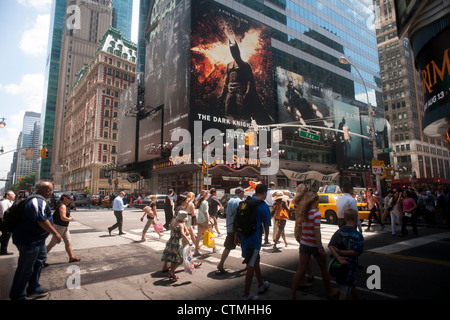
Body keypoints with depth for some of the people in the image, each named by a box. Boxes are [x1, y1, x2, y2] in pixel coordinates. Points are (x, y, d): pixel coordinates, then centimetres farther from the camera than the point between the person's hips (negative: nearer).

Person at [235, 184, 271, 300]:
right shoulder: (264, 206, -12)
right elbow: (267, 224, -1)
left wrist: (237, 235, 12)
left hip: (243, 237, 7)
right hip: (254, 239, -7)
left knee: (256, 260, 24)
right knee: (251, 267, 4)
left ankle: (261, 285, 43)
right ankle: (246, 296, 14)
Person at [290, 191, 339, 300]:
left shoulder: (302, 213, 1)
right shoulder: (316, 214, -18)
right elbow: (317, 232, -20)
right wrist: (320, 249, -16)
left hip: (304, 244, 5)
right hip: (314, 245, -5)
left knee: (301, 269, 9)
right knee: (324, 269, 17)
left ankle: (293, 295, 9)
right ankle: (330, 291, 37)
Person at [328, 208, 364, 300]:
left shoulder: (338, 232, -3)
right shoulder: (358, 235, -17)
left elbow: (330, 246, -15)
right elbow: (357, 252, -25)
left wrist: (339, 258, -22)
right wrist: (340, 252, -19)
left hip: (340, 265, 5)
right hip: (350, 265, -5)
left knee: (352, 284, 29)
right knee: (345, 291, 5)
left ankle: (357, 298, 48)